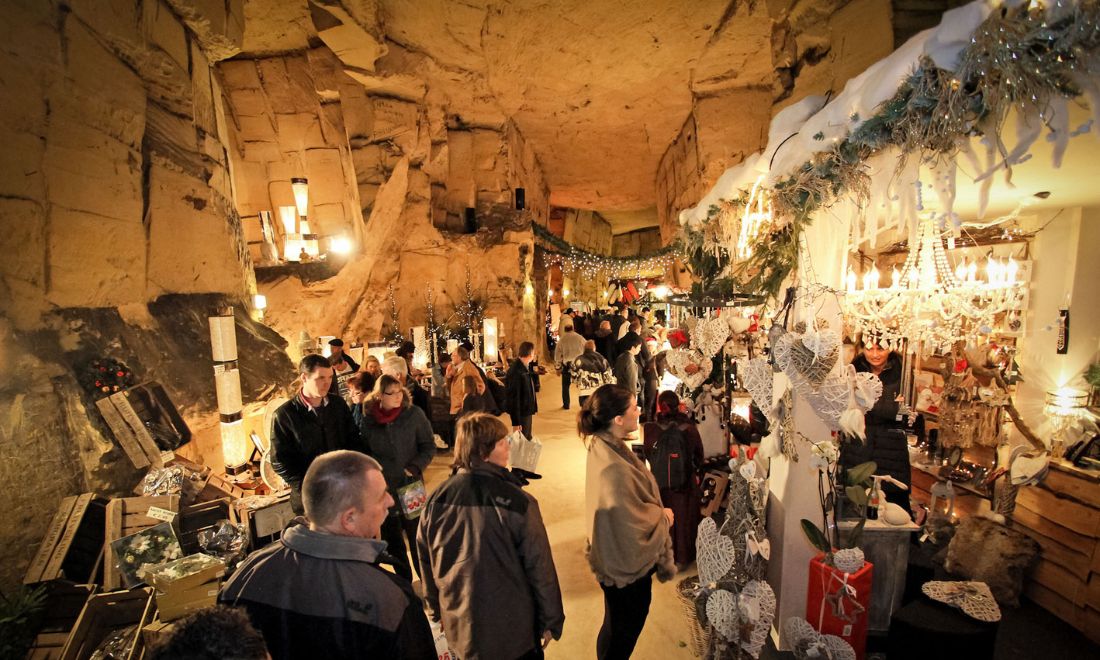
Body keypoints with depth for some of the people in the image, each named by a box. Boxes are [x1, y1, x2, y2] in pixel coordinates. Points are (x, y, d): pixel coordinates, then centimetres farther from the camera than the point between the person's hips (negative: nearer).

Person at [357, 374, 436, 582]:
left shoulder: (414, 414, -8)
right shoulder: (367, 420, -3)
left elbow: (429, 447, -3)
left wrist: (414, 468, -15)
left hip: (411, 486, -2)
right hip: (382, 490, 2)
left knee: (417, 540, 8)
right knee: (392, 541, 15)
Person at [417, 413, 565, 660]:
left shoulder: (436, 500, -12)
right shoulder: (518, 502, -24)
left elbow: (427, 564, 1)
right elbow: (540, 569, -16)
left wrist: (436, 611, 17)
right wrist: (551, 621, -1)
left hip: (458, 628, 4)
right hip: (512, 631, -3)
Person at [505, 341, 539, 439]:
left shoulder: (525, 366, 2)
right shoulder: (516, 371, -26)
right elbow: (513, 397, -25)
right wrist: (516, 422, -23)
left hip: (527, 410, 9)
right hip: (520, 412, -9)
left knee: (527, 439, 23)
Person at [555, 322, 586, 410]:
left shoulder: (562, 339, -1)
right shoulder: (580, 338, 3)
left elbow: (557, 353, 1)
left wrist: (558, 367, 8)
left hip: (567, 365, -1)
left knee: (565, 386, 12)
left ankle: (566, 405, 15)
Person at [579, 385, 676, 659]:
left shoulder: (603, 444, -7)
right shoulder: (615, 469, -37)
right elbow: (634, 523, -27)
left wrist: (658, 512, 3)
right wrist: (664, 516, -10)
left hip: (616, 559, 8)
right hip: (628, 564, -8)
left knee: (617, 626, 28)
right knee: (625, 629, 17)